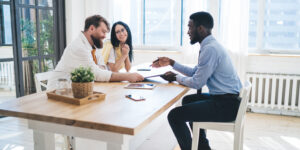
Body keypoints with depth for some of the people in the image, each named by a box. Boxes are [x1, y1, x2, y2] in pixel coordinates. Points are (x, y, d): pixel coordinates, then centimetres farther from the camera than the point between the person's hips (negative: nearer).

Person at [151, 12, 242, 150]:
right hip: (225, 98, 11)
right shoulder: (210, 45, 11)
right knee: (188, 100, 30)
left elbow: (196, 83, -18)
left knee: (175, 115, -15)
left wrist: (175, 78, -2)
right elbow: (195, 72, 20)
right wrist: (171, 63, 19)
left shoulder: (210, 49, -21)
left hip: (226, 105, -11)